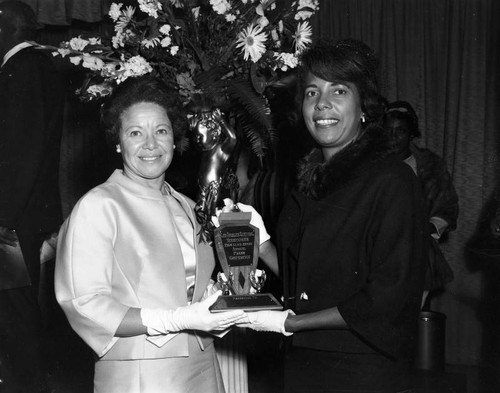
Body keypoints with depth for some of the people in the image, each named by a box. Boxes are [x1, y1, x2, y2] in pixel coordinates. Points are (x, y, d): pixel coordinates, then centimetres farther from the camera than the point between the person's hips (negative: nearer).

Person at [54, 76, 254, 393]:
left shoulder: (187, 207, 9)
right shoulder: (98, 205, -12)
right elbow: (86, 305, -17)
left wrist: (227, 295, -1)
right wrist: (177, 320, -23)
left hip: (203, 367, 6)